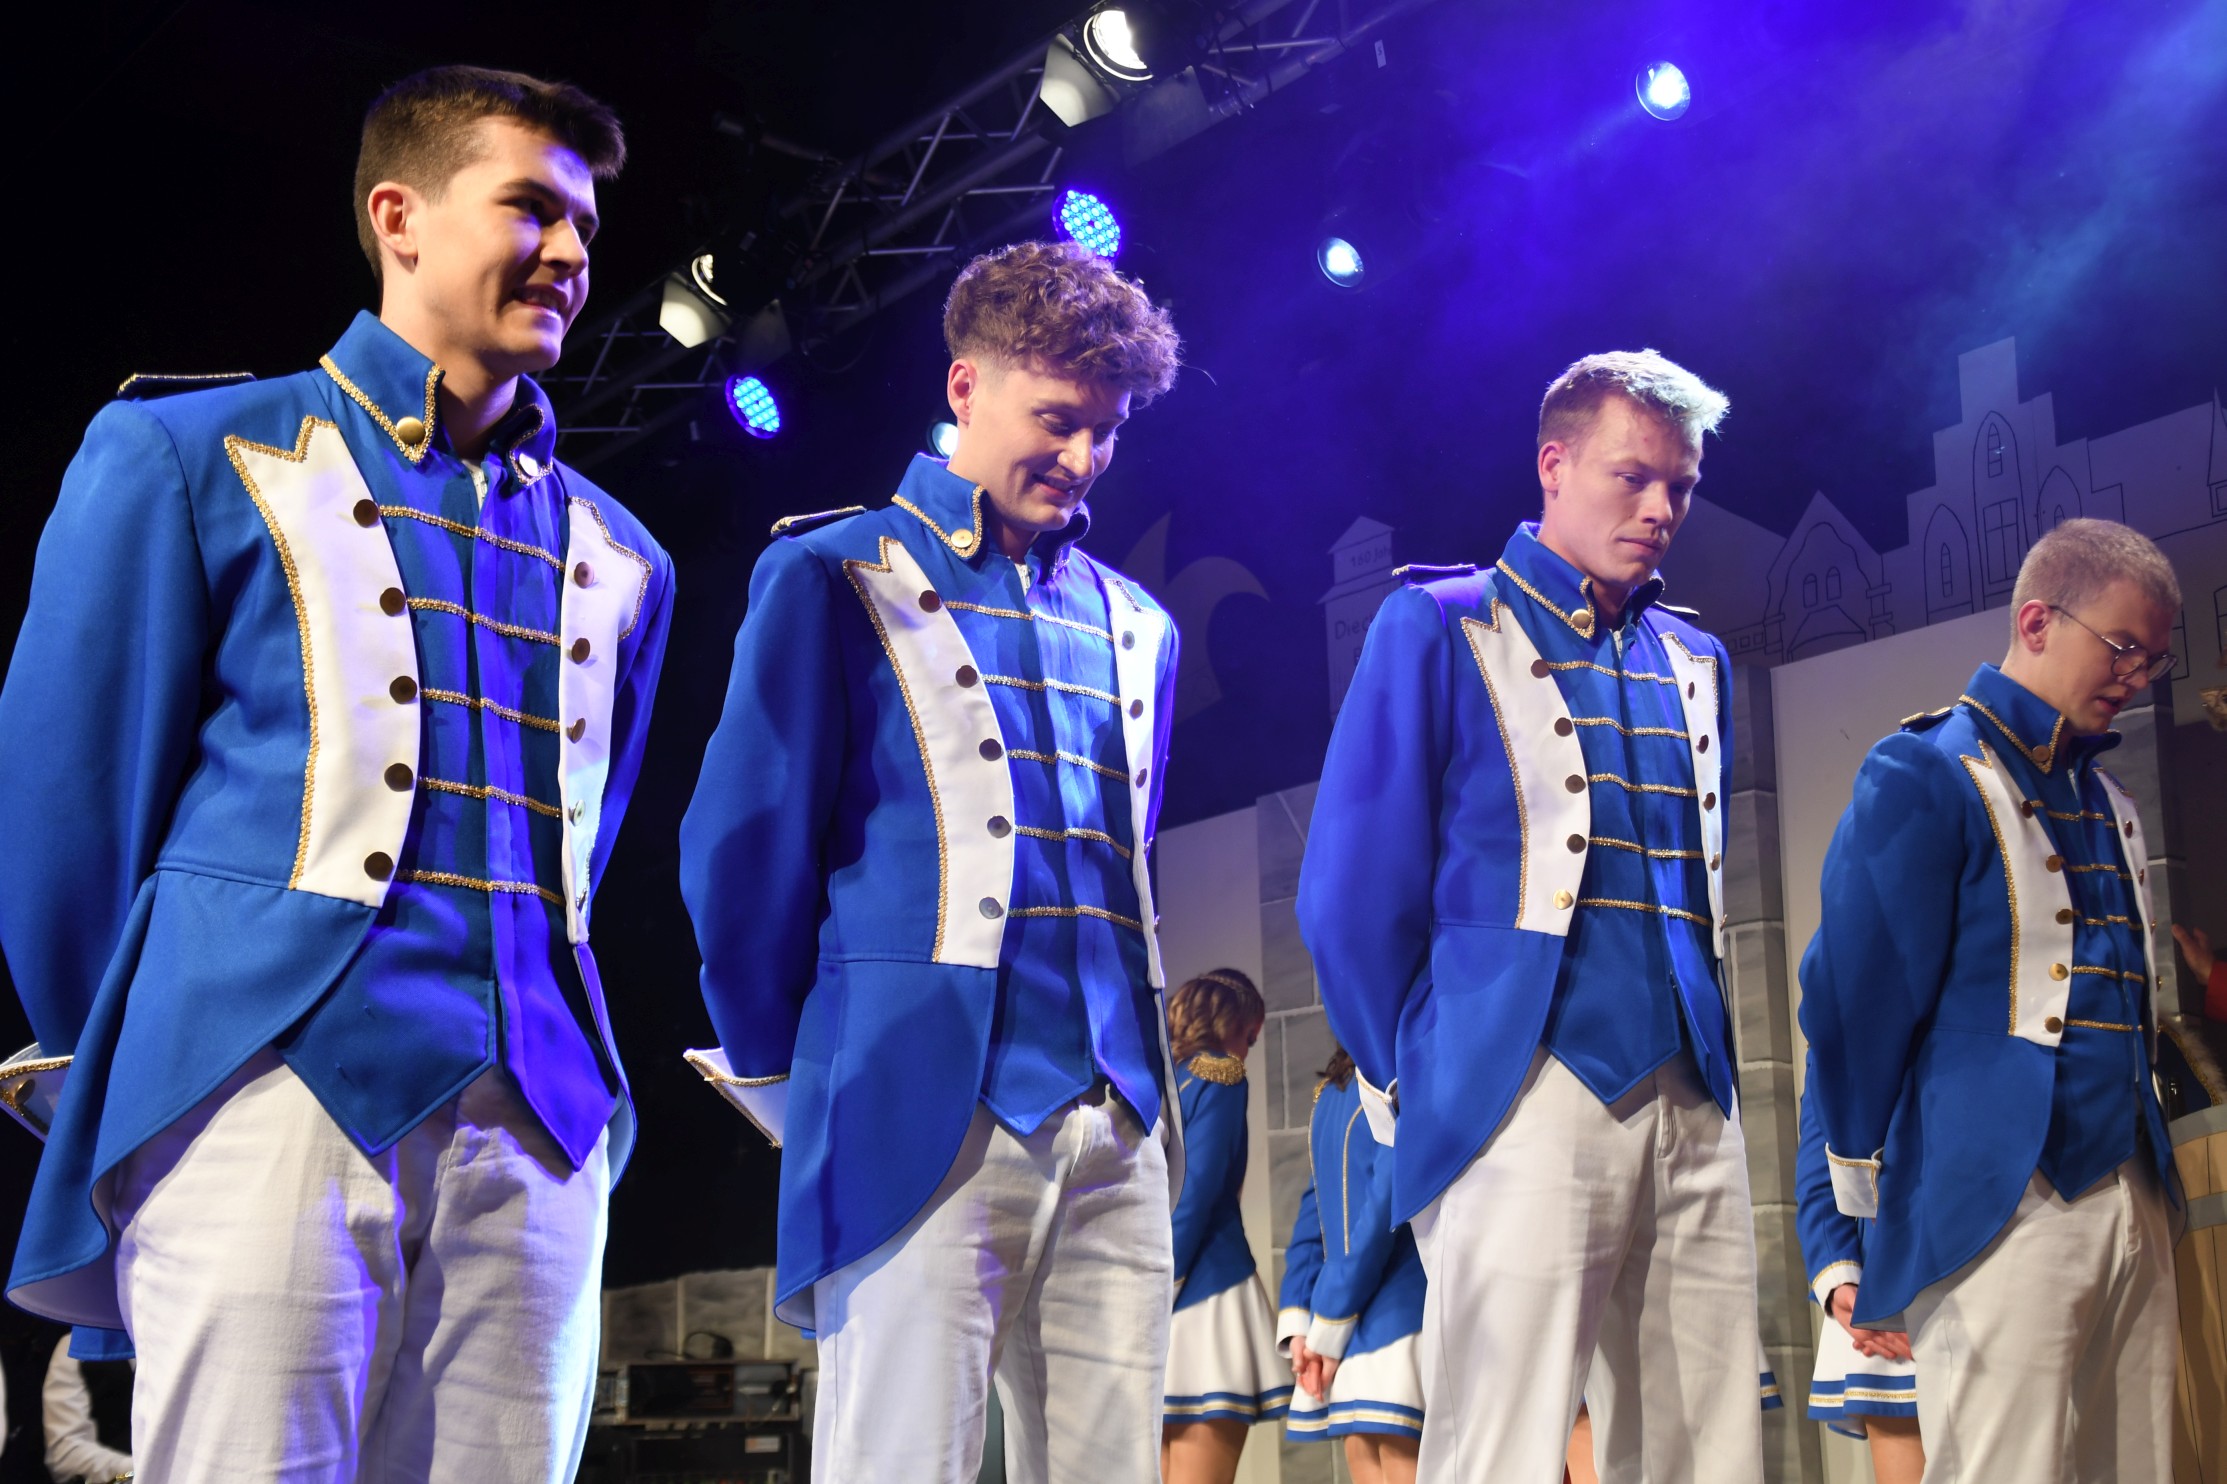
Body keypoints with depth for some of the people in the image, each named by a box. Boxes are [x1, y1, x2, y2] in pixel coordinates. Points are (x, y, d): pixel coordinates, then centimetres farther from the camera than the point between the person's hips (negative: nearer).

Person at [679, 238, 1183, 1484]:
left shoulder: (1134, 625, 20)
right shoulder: (839, 578, 3)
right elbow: (746, 849, 1)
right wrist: (790, 1084, 5)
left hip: (1120, 1133, 5)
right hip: (927, 1113, -5)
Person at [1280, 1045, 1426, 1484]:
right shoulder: (1331, 1091, 16)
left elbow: (1387, 1205, -15)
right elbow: (1315, 1210, 14)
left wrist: (1328, 1328, -13)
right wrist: (1298, 1323, 3)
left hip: (1401, 1312, -8)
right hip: (1347, 1324, 8)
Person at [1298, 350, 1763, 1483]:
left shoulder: (1694, 664, 20)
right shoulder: (1441, 629, 2)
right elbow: (1352, 892, -1)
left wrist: (1706, 1066, 18)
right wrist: (1415, 1083, 2)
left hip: (1692, 1110, 6)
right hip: (1525, 1100, -6)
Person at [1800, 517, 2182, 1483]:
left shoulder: (2107, 798, 18)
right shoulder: (1927, 776, -6)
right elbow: (1857, 998, -8)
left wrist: (2149, 1175, 15)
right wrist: (1879, 1209, -3)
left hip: (2133, 1209, 7)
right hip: (1997, 1212, -7)